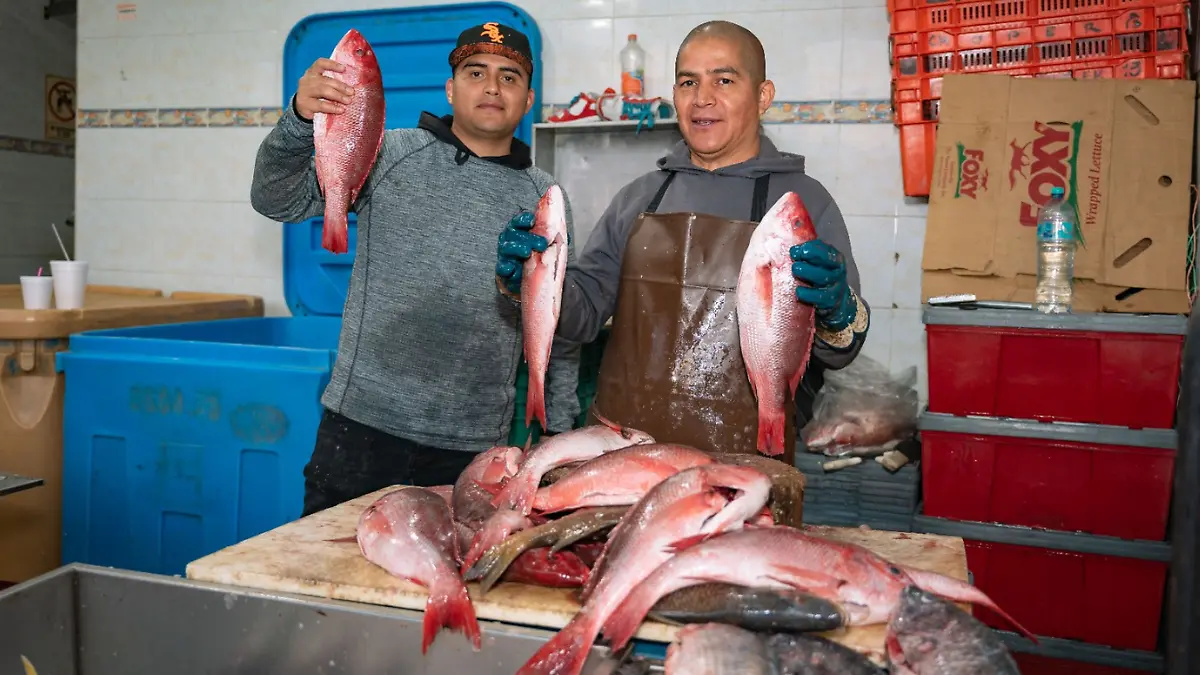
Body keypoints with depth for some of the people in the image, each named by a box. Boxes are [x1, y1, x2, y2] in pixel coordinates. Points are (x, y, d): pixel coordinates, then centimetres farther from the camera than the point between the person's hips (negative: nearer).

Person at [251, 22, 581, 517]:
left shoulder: (544, 198, 6)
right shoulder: (388, 154, 1)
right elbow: (277, 201, -6)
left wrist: (559, 431, 9)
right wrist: (299, 119, -25)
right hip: (362, 423, -1)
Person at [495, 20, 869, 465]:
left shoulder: (805, 200, -2)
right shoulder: (638, 197, 8)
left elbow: (838, 350, -3)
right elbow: (585, 310, 8)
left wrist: (836, 313, -25)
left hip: (744, 463, -2)